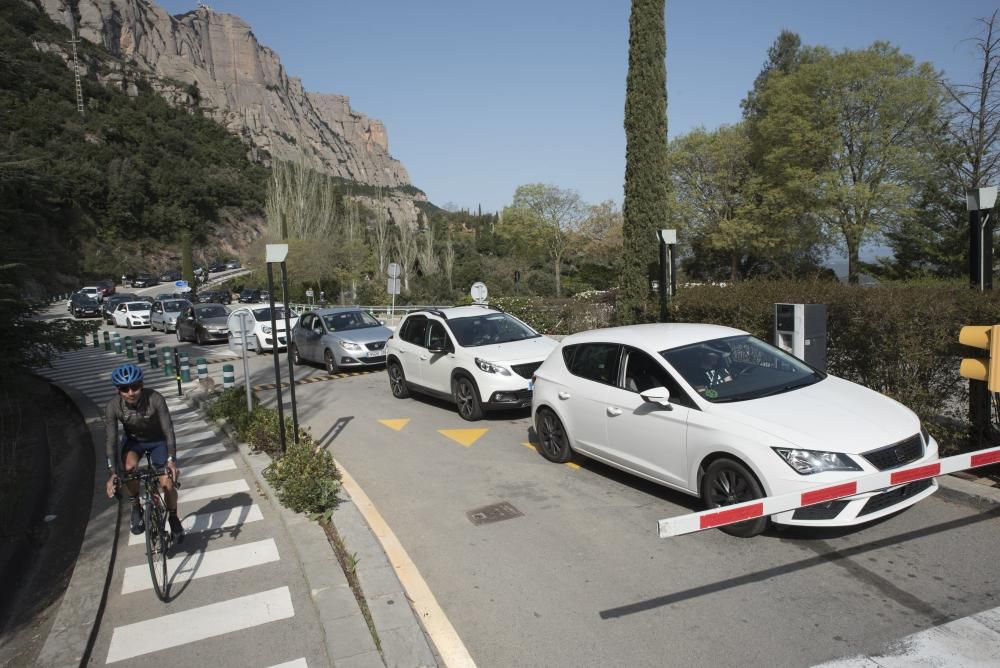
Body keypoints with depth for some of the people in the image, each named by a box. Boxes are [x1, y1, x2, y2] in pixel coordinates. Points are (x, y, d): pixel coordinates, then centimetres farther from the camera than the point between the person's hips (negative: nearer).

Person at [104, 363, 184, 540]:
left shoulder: (155, 399, -32)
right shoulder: (113, 407, -26)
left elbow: (168, 430, -33)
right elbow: (111, 440, -27)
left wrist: (171, 460, -43)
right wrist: (112, 473, -36)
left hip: (158, 441, -1)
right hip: (133, 441, 1)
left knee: (167, 483, -15)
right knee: (129, 467, -32)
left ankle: (173, 518, 14)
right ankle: (136, 508, -6)